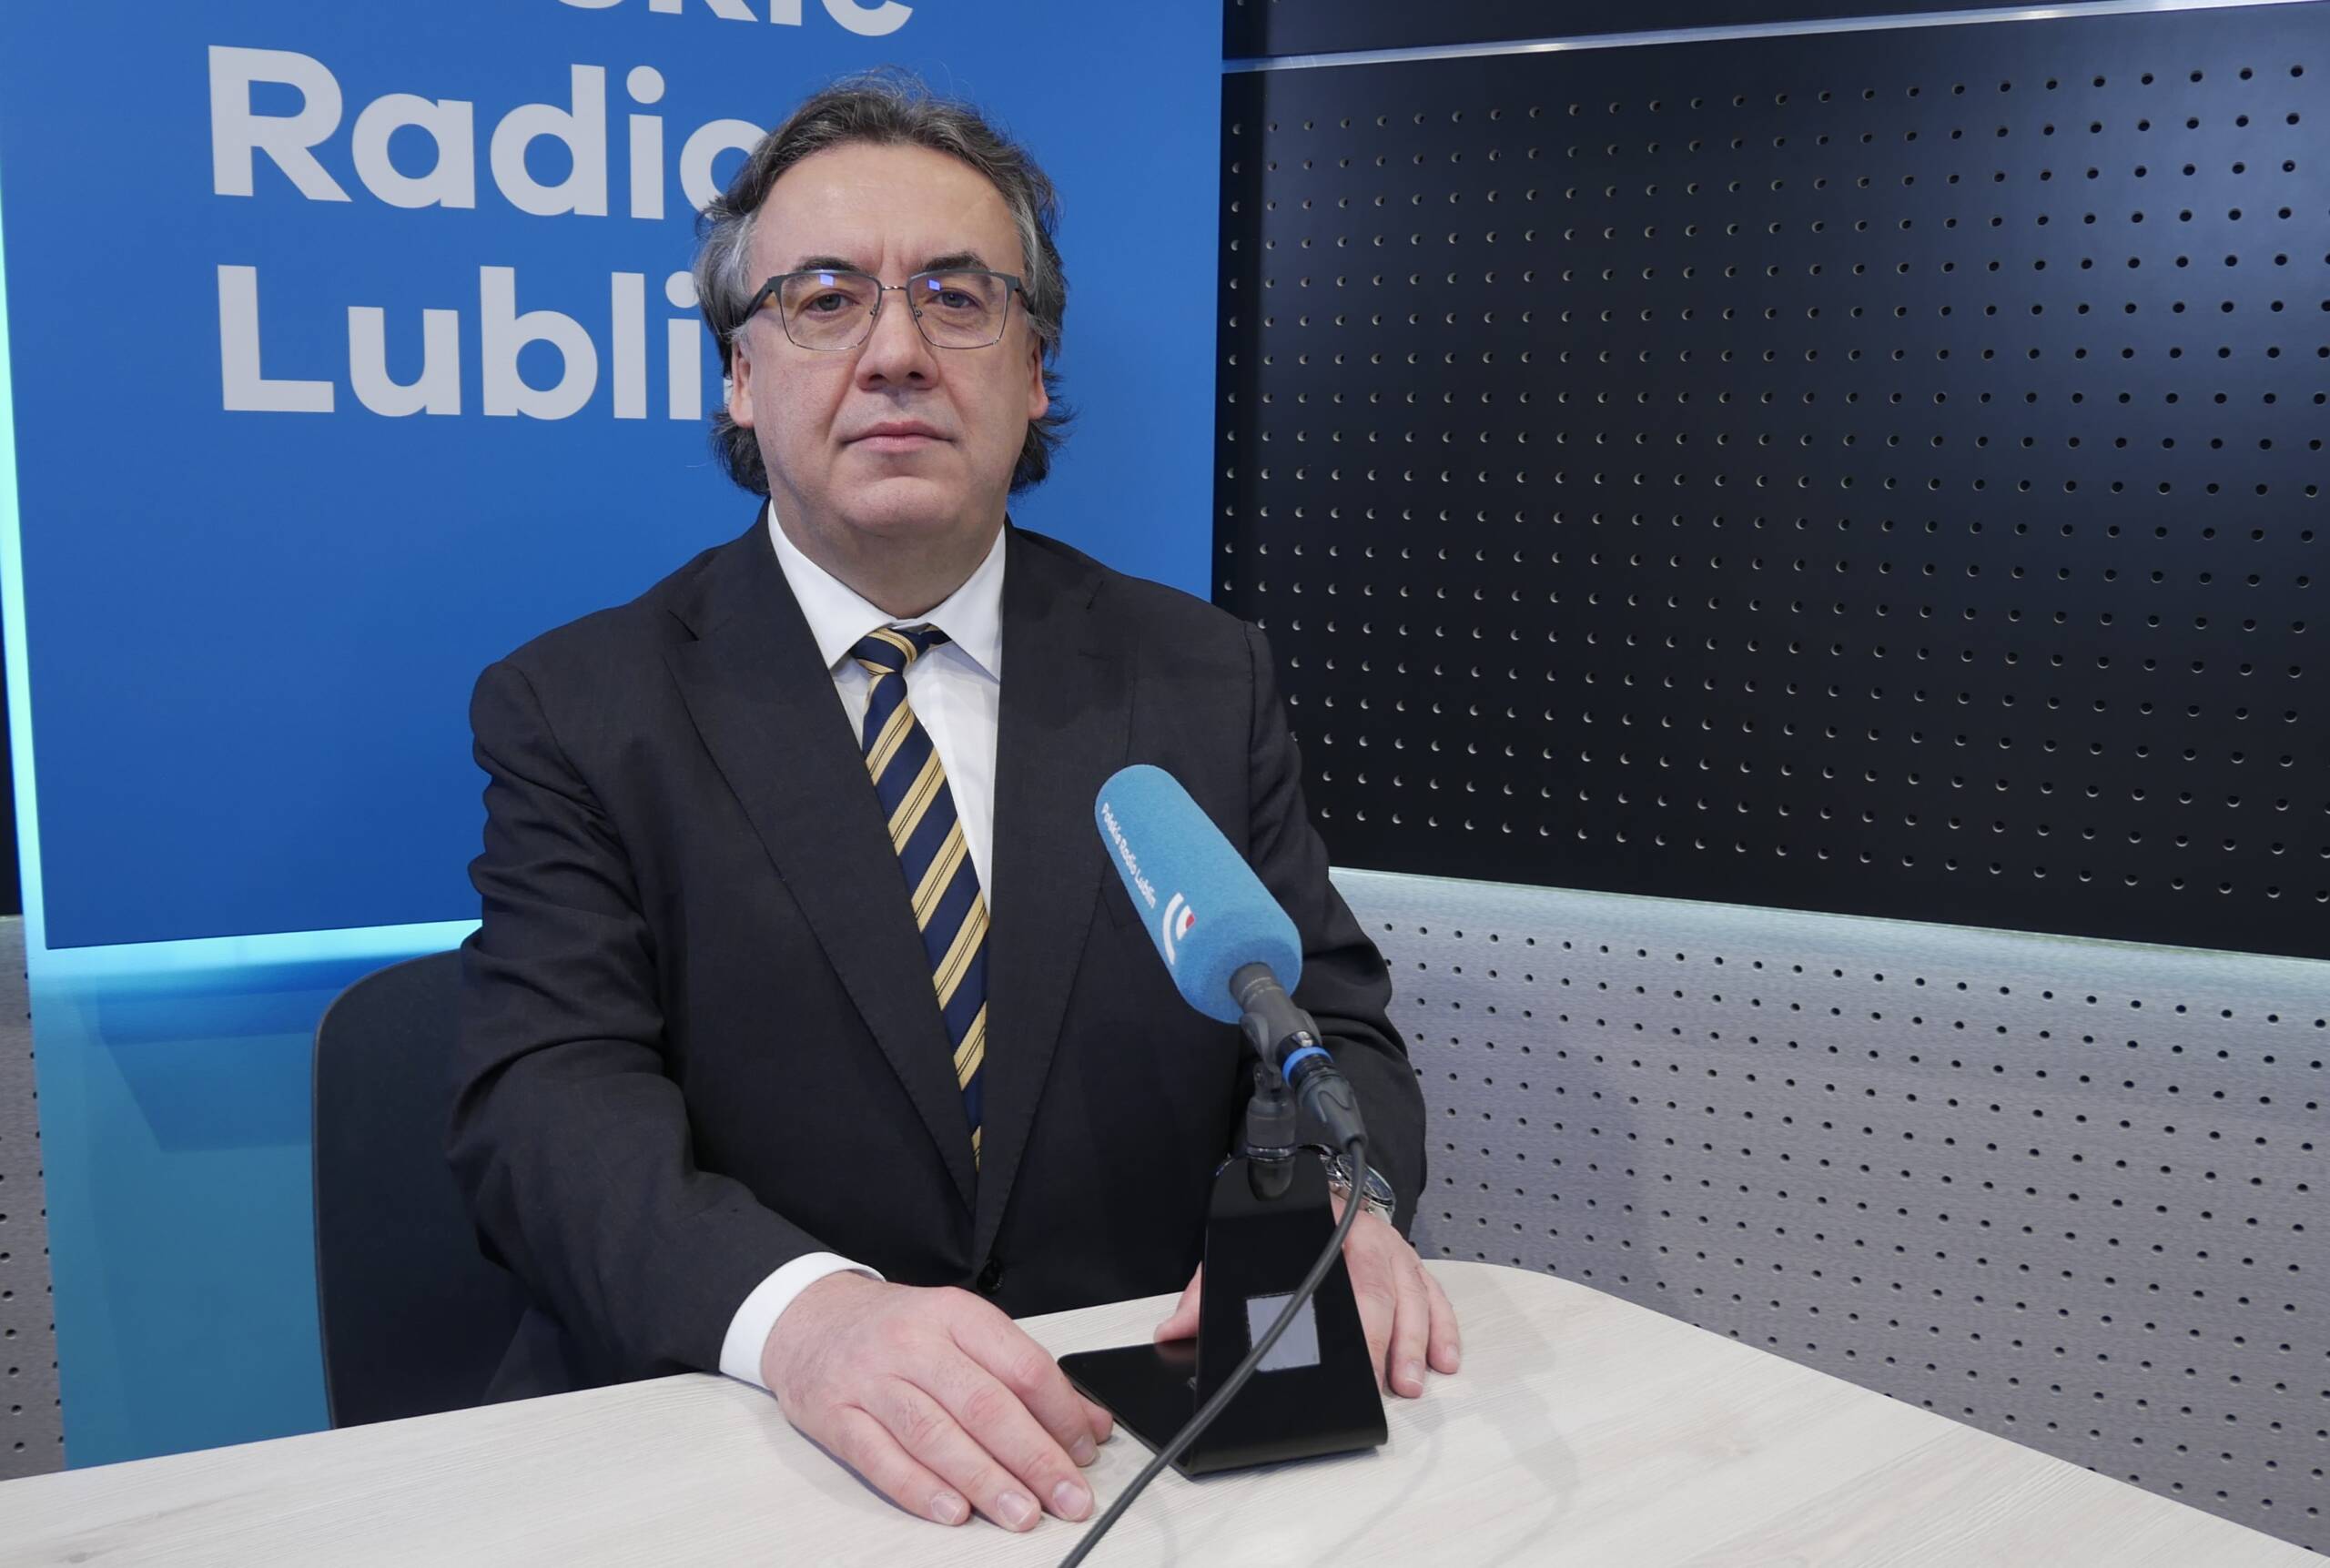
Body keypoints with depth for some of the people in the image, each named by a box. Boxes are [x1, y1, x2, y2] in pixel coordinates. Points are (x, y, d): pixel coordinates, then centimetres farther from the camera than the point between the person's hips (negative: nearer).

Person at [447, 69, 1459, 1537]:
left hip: (1130, 1438, 3)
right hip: (732, 1451, -1)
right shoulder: (579, 712, 1)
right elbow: (549, 1095, -10)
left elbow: (1332, 1021, 6)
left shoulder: (1204, 682, 7)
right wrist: (799, 1309, -30)